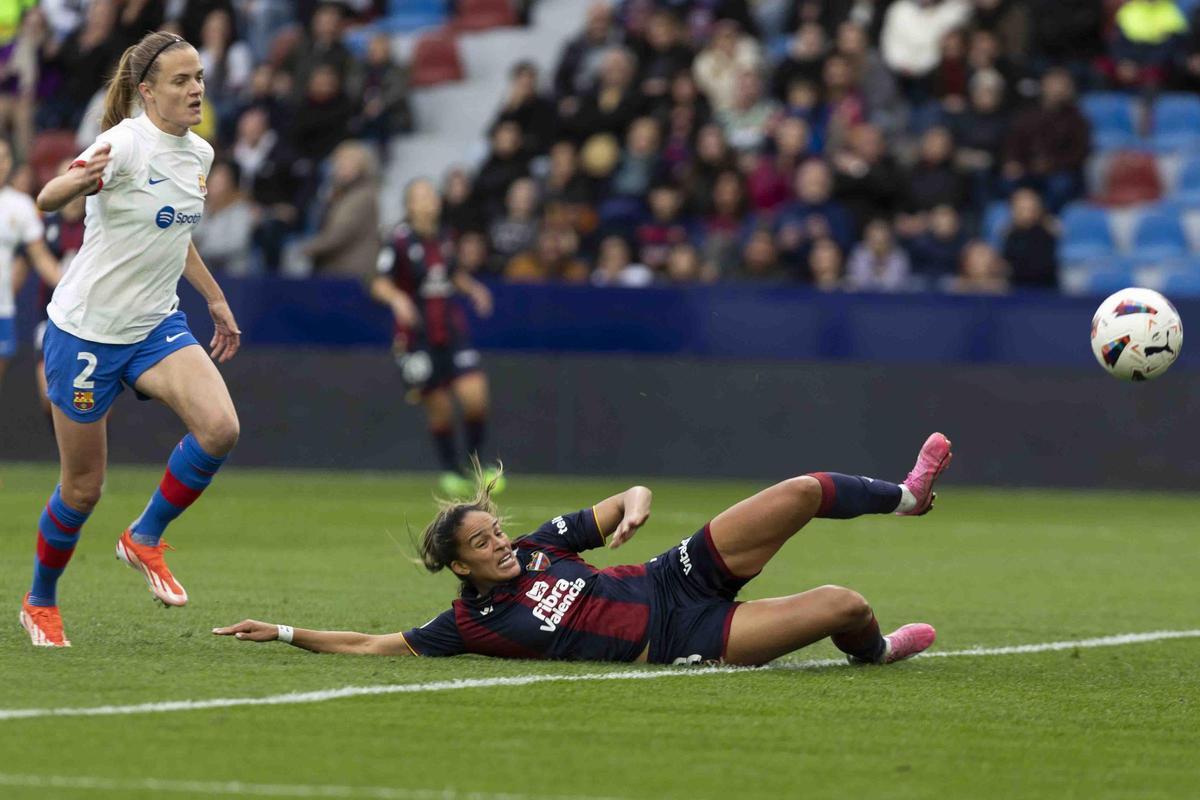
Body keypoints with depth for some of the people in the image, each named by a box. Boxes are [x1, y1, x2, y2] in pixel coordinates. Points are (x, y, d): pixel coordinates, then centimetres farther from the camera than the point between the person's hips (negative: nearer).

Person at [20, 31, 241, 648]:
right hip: (87, 331, -6)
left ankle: (145, 539, 1)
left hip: (156, 327, 6)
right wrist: (80, 179, -55)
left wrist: (216, 300, 24)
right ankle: (40, 602, 28)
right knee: (83, 487, 4)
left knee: (219, 428, -21)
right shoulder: (127, 143, -19)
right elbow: (47, 200, -33)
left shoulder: (199, 154, 4)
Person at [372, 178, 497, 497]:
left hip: (454, 333, 4)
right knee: (440, 410, 1)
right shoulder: (400, 241, -8)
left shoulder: (443, 238, 10)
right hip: (418, 337, -4)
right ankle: (451, 472, 20)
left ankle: (476, 462, 8)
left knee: (475, 396, -12)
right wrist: (397, 298, -34)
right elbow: (380, 284, -15)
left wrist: (473, 288, 9)